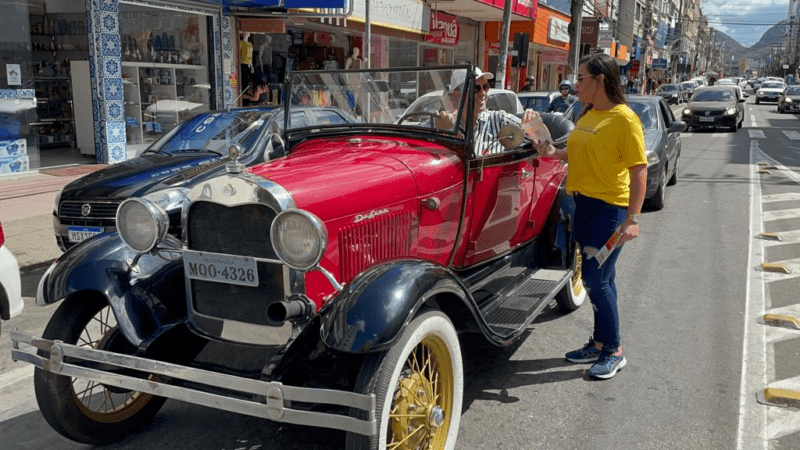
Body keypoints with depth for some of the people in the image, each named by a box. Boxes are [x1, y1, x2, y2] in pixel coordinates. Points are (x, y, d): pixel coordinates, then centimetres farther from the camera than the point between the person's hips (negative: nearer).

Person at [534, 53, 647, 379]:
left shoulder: (624, 119, -14)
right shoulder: (587, 115, 10)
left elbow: (639, 170, -17)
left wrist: (633, 218, -22)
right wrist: (554, 153, 6)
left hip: (610, 207, -8)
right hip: (583, 204, 8)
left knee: (595, 279, -6)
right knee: (601, 278, 15)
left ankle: (614, 351, 10)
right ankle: (600, 342, 28)